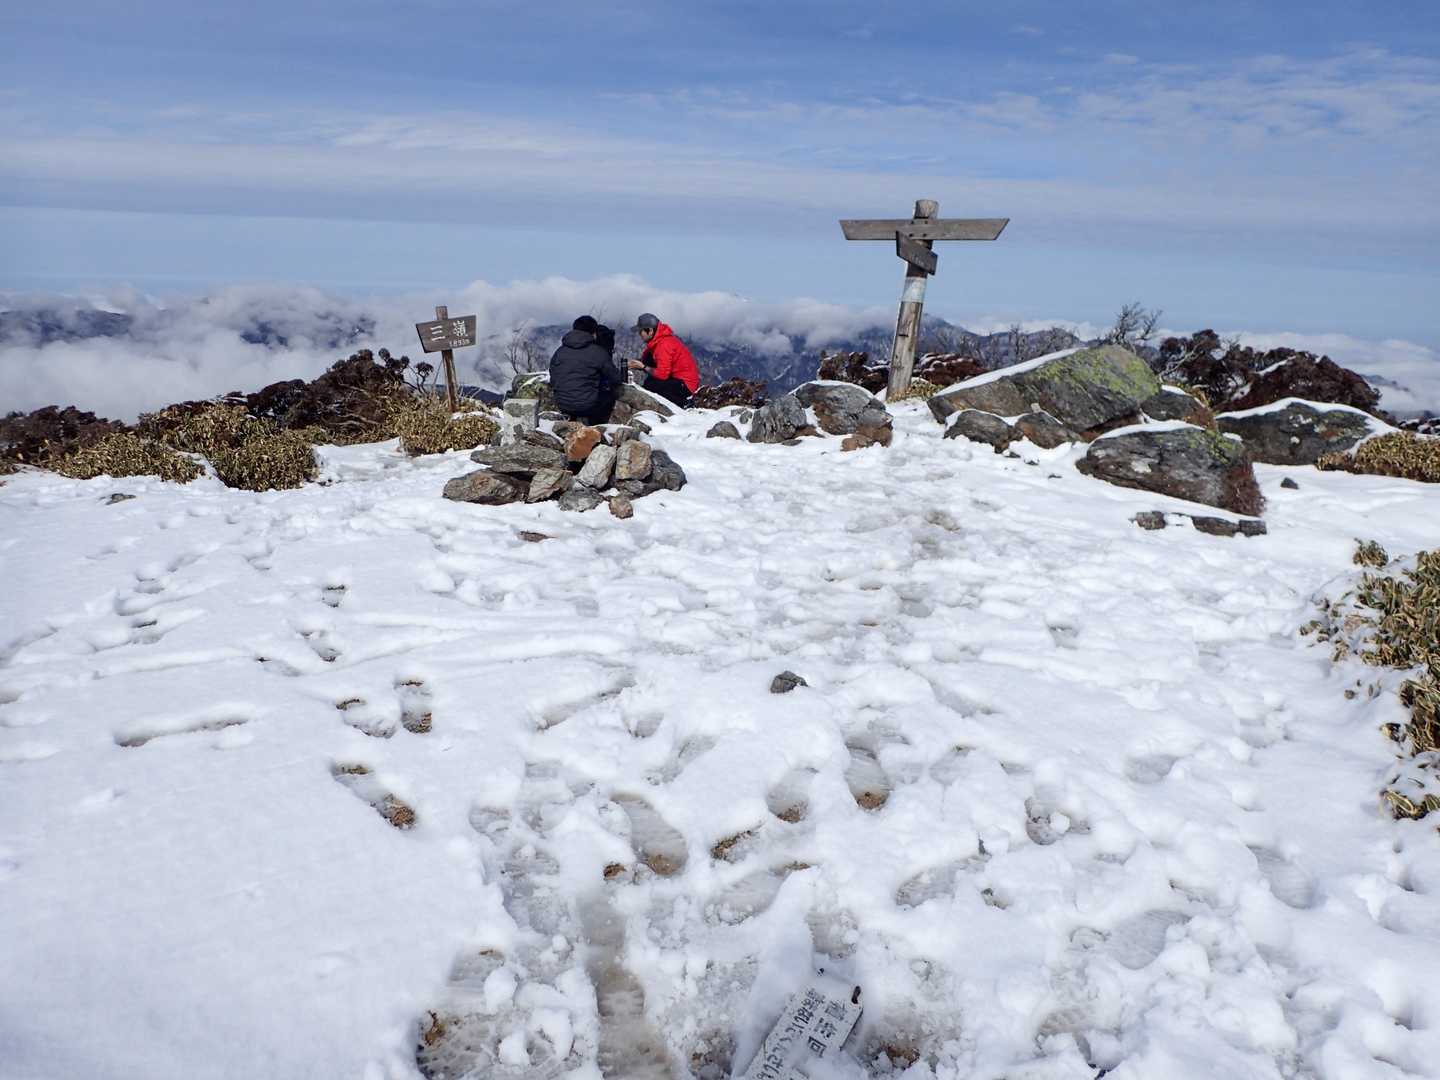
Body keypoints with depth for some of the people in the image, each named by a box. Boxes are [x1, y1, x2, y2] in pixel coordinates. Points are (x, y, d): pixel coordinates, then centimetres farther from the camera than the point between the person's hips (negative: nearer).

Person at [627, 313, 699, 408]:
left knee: (648, 386, -20)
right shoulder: (656, 340, 6)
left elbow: (662, 374, -25)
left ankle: (683, 403, -11)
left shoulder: (664, 344, -23)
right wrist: (637, 363, -5)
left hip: (685, 385, -10)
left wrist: (643, 367, -13)